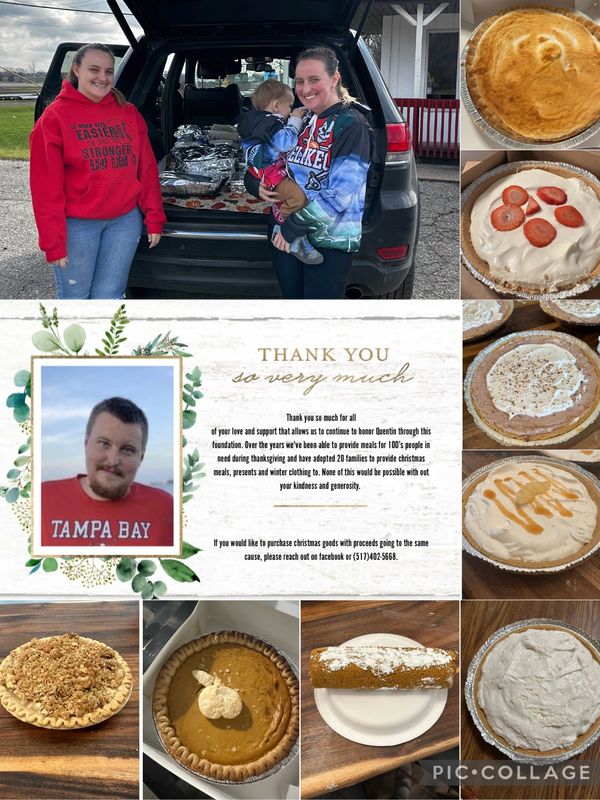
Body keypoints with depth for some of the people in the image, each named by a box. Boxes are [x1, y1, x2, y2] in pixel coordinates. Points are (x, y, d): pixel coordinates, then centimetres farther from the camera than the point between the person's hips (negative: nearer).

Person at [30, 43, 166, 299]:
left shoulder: (129, 113, 7)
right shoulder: (55, 117, -5)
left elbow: (147, 170, 9)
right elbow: (46, 185, -7)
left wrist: (154, 218, 5)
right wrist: (53, 241, -11)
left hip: (126, 221, 3)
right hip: (78, 224, -3)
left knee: (110, 296, 9)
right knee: (75, 298, 6)